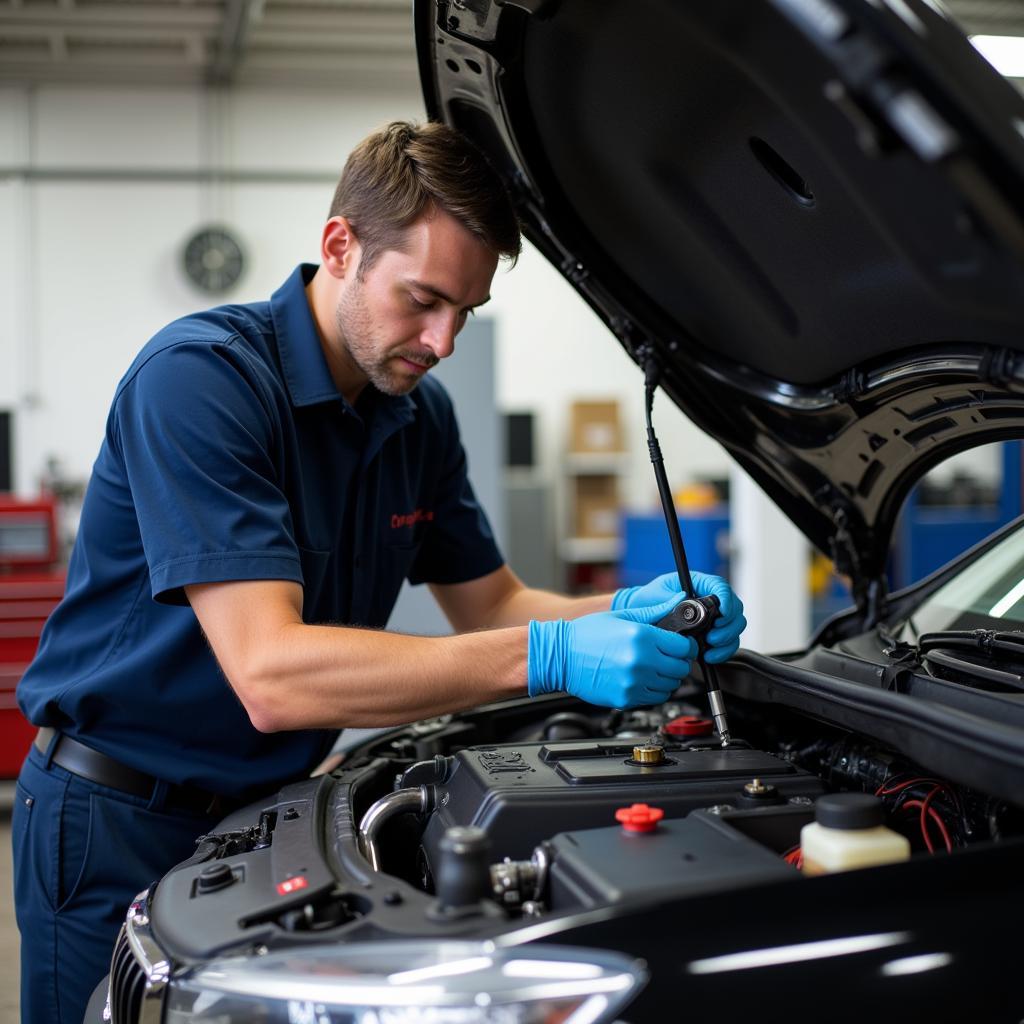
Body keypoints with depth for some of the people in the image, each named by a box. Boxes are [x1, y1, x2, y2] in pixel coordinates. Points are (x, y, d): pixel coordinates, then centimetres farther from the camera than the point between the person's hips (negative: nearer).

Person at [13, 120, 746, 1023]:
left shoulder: (419, 414, 1)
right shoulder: (198, 377, -24)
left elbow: (488, 607, 8)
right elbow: (271, 676, -32)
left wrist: (633, 612, -13)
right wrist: (552, 657, -36)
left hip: (268, 804, 7)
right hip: (120, 821, -6)